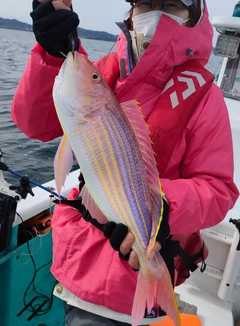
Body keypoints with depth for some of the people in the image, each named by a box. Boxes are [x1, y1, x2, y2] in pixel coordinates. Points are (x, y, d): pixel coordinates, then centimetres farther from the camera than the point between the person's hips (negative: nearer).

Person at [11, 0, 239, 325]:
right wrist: (53, 54, -25)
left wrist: (165, 206, -33)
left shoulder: (202, 95, -12)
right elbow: (37, 123, -9)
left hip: (136, 258, -4)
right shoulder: (106, 71, -3)